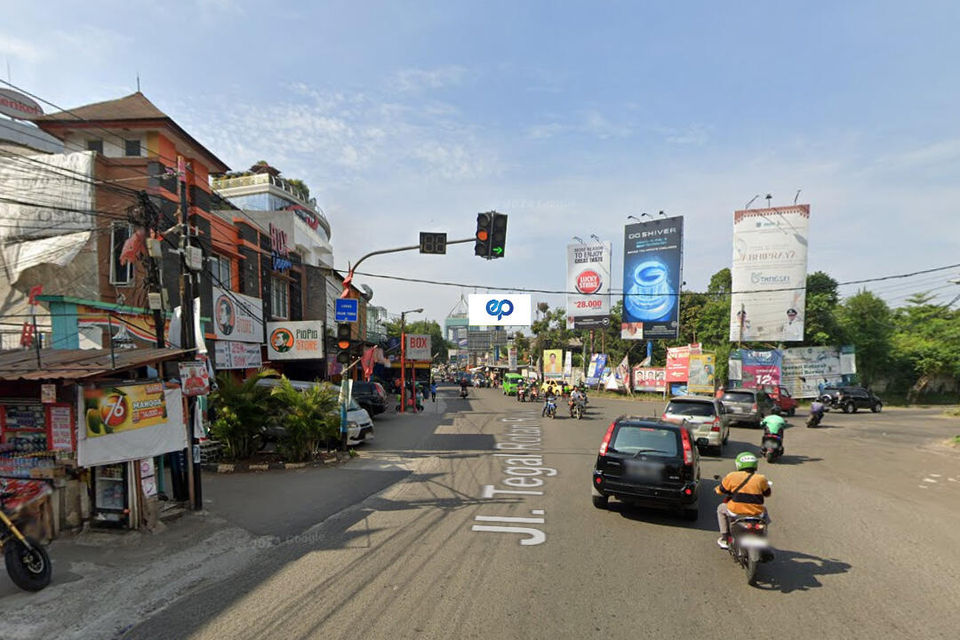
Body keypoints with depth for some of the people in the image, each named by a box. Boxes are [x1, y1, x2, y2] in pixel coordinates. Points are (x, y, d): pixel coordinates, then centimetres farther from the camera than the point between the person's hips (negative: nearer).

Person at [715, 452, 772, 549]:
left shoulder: (732, 476, -4)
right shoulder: (761, 479, -1)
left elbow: (721, 490, 9)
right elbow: (768, 493, 16)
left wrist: (717, 489, 33)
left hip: (736, 512, -2)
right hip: (756, 513, 2)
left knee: (721, 509, 29)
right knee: (764, 511, 36)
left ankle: (724, 538, 25)